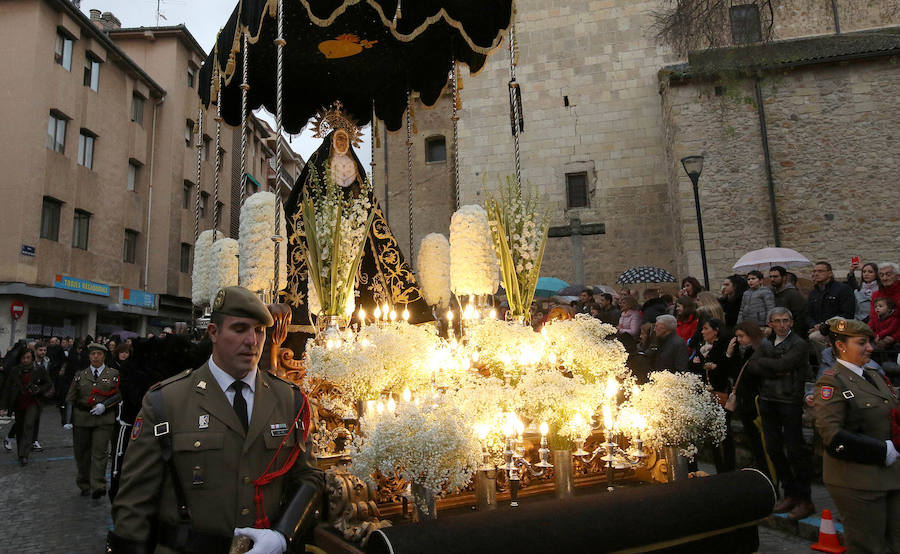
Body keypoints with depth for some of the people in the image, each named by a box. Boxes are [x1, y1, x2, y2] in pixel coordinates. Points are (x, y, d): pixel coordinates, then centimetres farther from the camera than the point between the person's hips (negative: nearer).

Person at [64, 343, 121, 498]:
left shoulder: (114, 374, 4)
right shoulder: (80, 375, 9)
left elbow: (120, 395, 2)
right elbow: (70, 398, 6)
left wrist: (104, 405, -13)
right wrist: (68, 420, -2)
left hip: (104, 419, -2)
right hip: (82, 418, 3)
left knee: (99, 452, -10)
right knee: (82, 453, 10)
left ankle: (98, 486, -11)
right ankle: (84, 485, 26)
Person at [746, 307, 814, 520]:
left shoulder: (799, 344, -5)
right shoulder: (766, 344, 13)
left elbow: (782, 364, -19)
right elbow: (750, 367, 0)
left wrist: (761, 361, -4)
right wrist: (775, 372, -13)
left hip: (790, 402, -6)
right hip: (768, 401, 6)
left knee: (795, 450, -2)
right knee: (773, 448, 10)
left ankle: (805, 500, 11)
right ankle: (790, 493, 24)